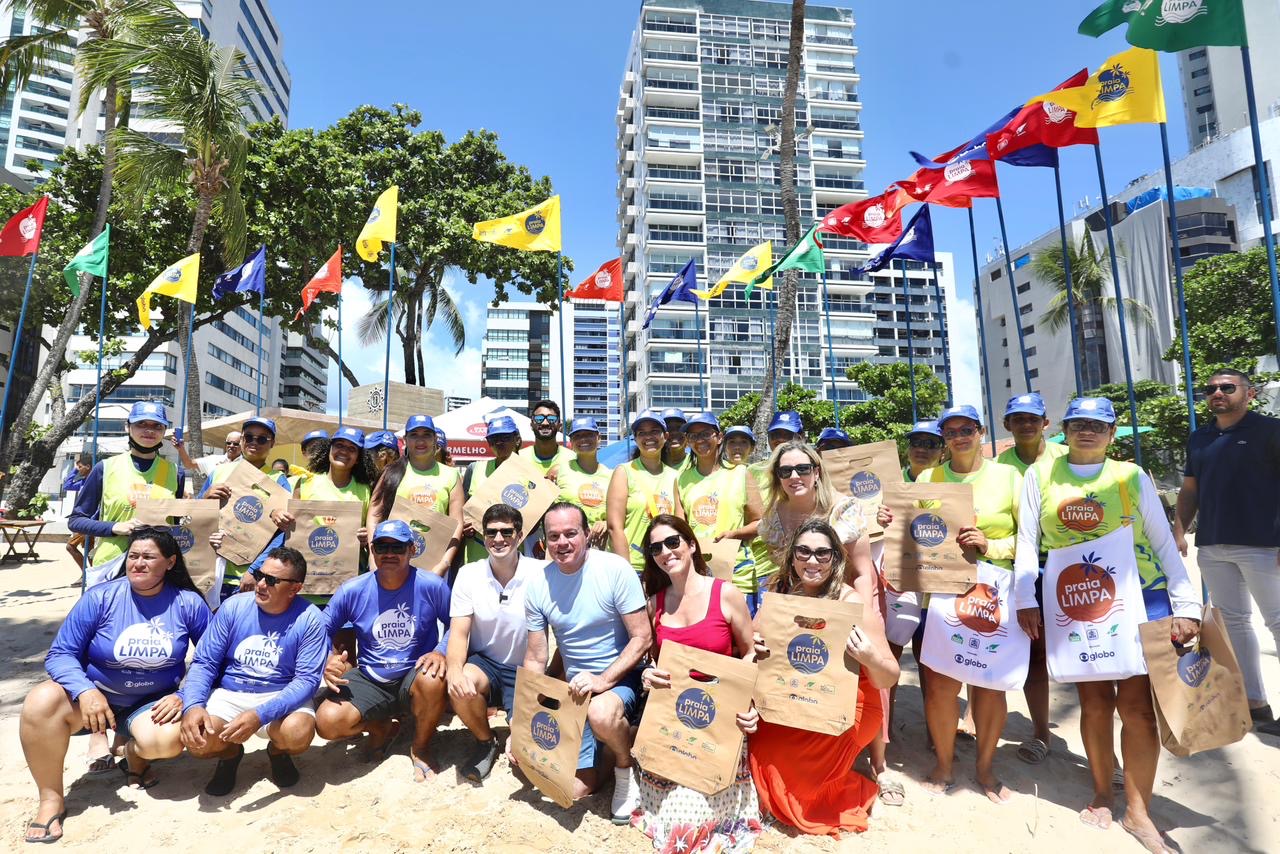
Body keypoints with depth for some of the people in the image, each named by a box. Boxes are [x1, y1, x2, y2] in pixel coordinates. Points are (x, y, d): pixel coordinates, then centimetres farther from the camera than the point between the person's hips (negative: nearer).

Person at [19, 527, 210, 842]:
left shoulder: (189, 603, -10)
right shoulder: (100, 597, -12)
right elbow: (60, 655, -11)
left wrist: (184, 696, -16)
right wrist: (85, 691, -28)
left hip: (153, 702, -1)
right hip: (95, 693, 1)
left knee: (168, 741, -31)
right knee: (41, 702, -29)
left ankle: (135, 755, 9)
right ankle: (51, 798, -11)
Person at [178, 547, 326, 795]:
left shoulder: (309, 619, -15)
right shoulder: (234, 606, -6)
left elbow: (307, 679, -18)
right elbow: (205, 662, -2)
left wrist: (260, 715, -32)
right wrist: (193, 705, -22)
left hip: (281, 697, -2)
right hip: (229, 694, 3)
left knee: (299, 732, -31)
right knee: (197, 740, -25)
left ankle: (277, 751, 9)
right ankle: (230, 753, 13)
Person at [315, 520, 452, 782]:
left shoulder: (431, 585, -11)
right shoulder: (353, 590, -5)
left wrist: (440, 652, -22)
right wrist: (327, 660, -17)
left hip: (414, 677, -2)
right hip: (369, 681, 2)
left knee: (433, 679, -37)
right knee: (327, 722, -23)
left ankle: (420, 749, -3)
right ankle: (382, 728, 14)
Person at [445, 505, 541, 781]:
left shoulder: (540, 574, -15)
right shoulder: (468, 574, -7)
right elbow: (459, 633, -10)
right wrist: (454, 669, -31)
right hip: (484, 662, 2)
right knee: (461, 687, -32)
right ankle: (486, 742, 1)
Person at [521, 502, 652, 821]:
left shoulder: (615, 569, -18)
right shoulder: (538, 585, -6)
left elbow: (642, 637, -15)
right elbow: (536, 660, 1)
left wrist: (604, 680, -27)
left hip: (621, 677, -4)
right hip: (576, 687, 4)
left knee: (601, 713, -37)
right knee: (574, 789, 0)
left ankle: (626, 767, -3)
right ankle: (615, 733, 27)